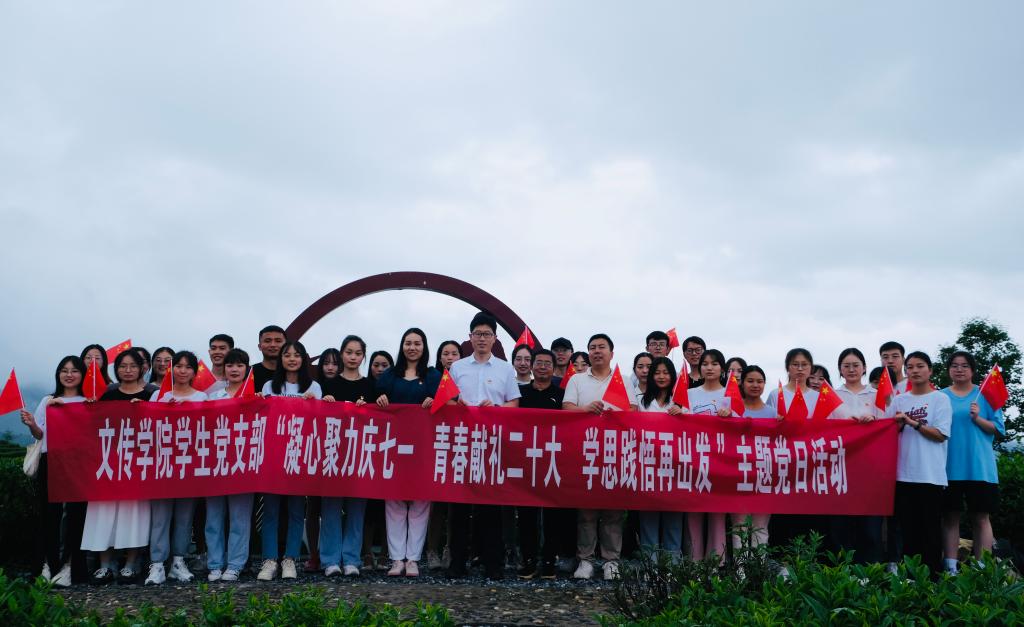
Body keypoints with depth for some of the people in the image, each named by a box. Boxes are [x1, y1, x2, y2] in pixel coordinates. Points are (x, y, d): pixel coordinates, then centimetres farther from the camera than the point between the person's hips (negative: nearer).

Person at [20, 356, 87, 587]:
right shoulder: (47, 401, 14)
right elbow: (40, 434, 12)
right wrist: (31, 424, -8)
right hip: (50, 461, 2)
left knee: (76, 514, -2)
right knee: (49, 514, 0)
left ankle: (68, 566, 4)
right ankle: (48, 565, 7)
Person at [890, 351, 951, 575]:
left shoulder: (940, 399, 1)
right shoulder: (898, 400, 12)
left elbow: (940, 435, -7)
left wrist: (914, 422, -13)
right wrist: (899, 425, -6)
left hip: (930, 475, -4)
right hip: (903, 474, 4)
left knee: (930, 528, 0)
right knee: (908, 527, 7)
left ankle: (932, 575, 6)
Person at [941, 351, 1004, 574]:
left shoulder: (985, 394, 5)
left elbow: (999, 429, 2)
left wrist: (978, 419, -14)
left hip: (979, 467, -1)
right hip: (949, 467, 1)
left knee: (981, 517, 0)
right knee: (950, 517, 2)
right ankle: (951, 568, 6)